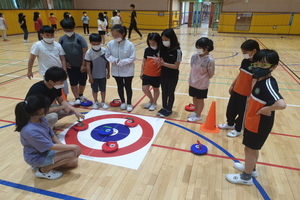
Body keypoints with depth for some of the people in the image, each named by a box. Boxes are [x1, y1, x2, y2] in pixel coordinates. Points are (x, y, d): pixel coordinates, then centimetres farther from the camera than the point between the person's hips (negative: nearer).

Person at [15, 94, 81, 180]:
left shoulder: (41, 119, -10)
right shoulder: (30, 131, -34)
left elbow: (52, 135, 3)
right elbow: (51, 147, -28)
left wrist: (63, 146, -8)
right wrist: (72, 147, -20)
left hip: (46, 150, 8)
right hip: (37, 157, -8)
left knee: (74, 162, 8)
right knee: (72, 153, -21)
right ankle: (43, 170, -3)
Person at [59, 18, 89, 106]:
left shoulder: (79, 38, -10)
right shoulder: (62, 39, -2)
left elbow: (85, 52, -11)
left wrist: (83, 65, -13)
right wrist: (65, 62, -4)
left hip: (81, 65, -1)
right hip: (70, 66, 1)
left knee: (82, 81, 11)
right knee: (73, 82, 5)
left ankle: (81, 95, 34)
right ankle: (77, 98, 16)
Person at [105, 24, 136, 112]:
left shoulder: (129, 44, -17)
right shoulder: (110, 43, -8)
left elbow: (132, 58, -15)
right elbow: (107, 55, 0)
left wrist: (122, 62, -24)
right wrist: (114, 60, -18)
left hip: (127, 71, -3)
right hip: (116, 70, 3)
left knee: (128, 87, 10)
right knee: (120, 86, 17)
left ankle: (129, 103, 28)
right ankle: (123, 102, 37)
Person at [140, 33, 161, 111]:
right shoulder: (147, 50, 0)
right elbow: (144, 61, 7)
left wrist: (159, 61, -33)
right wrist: (142, 72, 7)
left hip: (156, 75, -3)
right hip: (147, 74, 4)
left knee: (156, 89, 12)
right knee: (144, 88, 1)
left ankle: (154, 103, 34)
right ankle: (151, 100, 29)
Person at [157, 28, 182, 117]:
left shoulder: (177, 51, -19)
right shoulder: (162, 49, -2)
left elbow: (176, 66, -20)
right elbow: (160, 61, 5)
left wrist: (164, 64, -29)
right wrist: (159, 62, -20)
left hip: (172, 77, -5)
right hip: (163, 75, 5)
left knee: (170, 93, 11)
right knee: (164, 92, 18)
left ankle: (169, 109, 28)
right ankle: (164, 108, 36)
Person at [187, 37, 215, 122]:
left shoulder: (210, 60, -21)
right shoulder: (194, 56, -7)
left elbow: (211, 74, -8)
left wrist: (203, 79, 3)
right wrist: (192, 79, 10)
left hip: (202, 85, -5)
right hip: (192, 83, 5)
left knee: (200, 99, 13)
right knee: (194, 98, 20)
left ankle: (198, 116, 30)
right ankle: (195, 112, 42)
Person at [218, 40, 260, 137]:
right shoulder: (245, 61, 1)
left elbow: (255, 82, -21)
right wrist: (232, 85, 18)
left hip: (246, 94, -7)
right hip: (236, 90, 7)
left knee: (241, 112, 11)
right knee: (231, 108, 21)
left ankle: (238, 129, 32)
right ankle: (230, 124, 46)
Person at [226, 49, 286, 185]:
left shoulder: (268, 84, -28)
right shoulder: (260, 80, 0)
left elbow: (281, 104, -41)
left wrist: (265, 110, -28)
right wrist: (252, 109, 4)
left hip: (260, 124, -9)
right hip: (252, 121, 9)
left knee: (251, 149, 9)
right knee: (250, 148, 25)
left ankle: (246, 177, 29)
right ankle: (251, 168, 48)